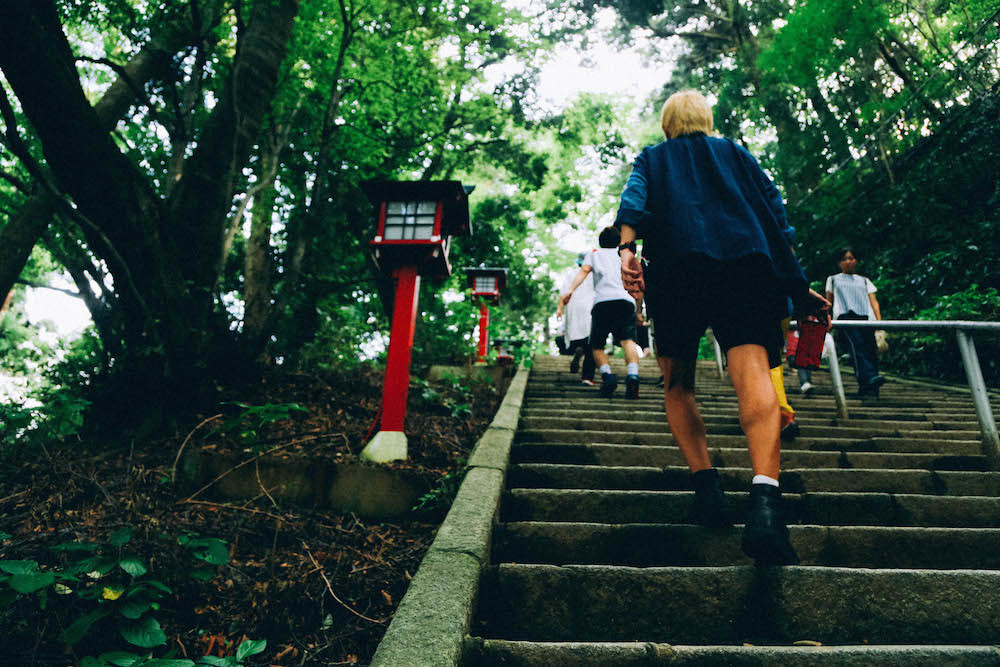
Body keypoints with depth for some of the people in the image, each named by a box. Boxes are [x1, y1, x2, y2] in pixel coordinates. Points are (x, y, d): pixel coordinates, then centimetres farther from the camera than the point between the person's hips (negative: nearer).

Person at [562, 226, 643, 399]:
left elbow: (584, 270, 4)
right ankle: (633, 375, -38)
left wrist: (570, 290, -8)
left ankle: (607, 374, -17)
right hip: (626, 301, 1)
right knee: (628, 340, -12)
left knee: (596, 346, 9)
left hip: (603, 301, -1)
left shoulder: (594, 254, 24)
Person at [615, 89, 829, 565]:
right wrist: (797, 286, 17)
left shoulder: (651, 158, 26)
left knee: (679, 384, 12)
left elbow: (634, 200, 2)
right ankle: (764, 500, -36)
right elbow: (776, 212, 18)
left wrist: (626, 248, -13)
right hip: (748, 266, 1)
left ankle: (705, 483, -4)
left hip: (676, 268, 0)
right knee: (754, 377, -16)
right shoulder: (737, 155, 29)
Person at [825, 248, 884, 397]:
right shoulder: (833, 279, 27)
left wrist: (879, 321, 4)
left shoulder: (864, 281, 30)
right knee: (857, 344, -26)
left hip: (865, 316, 3)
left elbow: (873, 301, 19)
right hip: (845, 314, -3)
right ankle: (869, 378, -44)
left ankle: (866, 388, -16)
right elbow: (828, 302, 29)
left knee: (870, 348, -13)